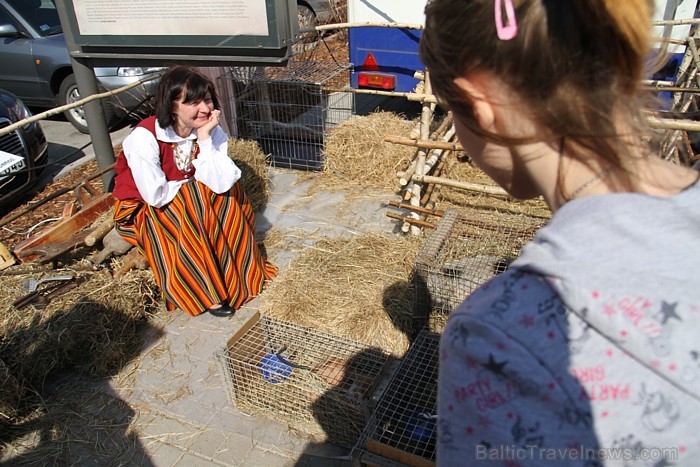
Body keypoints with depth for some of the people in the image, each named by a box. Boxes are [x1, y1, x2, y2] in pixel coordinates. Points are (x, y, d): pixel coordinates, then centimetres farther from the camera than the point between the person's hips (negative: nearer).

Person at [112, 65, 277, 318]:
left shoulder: (211, 130, -14)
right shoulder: (144, 138, -28)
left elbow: (221, 183, -25)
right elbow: (156, 195, -28)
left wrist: (205, 138, -29)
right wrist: (195, 184, -15)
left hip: (191, 202, 5)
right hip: (142, 210, -4)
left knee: (228, 193, -20)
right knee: (189, 219, -32)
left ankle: (239, 268, -8)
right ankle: (207, 293, -18)